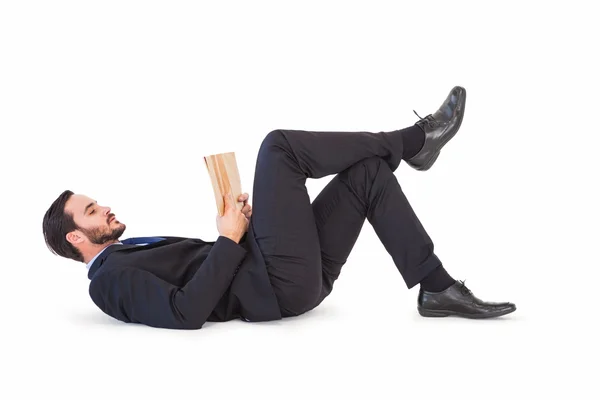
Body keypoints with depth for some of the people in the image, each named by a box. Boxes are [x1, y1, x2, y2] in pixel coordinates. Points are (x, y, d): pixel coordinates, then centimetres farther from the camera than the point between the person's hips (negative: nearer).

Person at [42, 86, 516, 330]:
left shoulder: (138, 252, 28)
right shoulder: (110, 279, -3)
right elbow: (187, 311, -21)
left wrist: (240, 224, 7)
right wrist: (230, 238, -14)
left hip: (302, 274, 9)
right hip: (281, 286, -9)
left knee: (369, 170, 2)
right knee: (279, 145, -13)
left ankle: (437, 287, -1)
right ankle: (416, 139, 0)